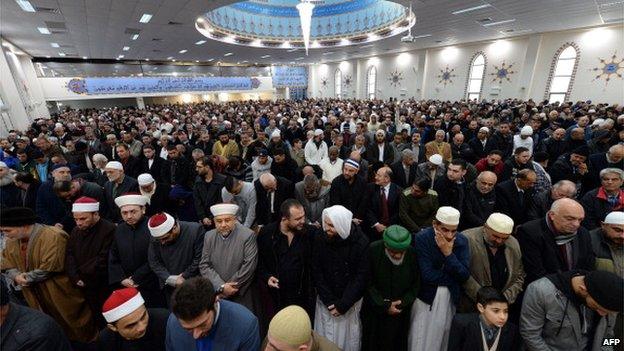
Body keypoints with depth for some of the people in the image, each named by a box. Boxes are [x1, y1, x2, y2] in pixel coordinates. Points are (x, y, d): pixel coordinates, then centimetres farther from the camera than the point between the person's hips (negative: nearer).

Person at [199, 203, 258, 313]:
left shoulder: (248, 235, -16)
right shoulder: (209, 236, -1)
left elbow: (249, 266, -16)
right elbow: (204, 265, -1)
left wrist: (227, 289, -12)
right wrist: (221, 287, -13)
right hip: (216, 294, 3)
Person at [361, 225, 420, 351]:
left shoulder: (413, 253, -17)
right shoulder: (373, 250, -22)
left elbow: (416, 284, -4)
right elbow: (368, 283, -13)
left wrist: (402, 303, -12)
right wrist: (384, 306, -13)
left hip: (400, 312, 1)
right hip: (374, 310, -1)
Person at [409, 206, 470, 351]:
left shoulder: (462, 240, -6)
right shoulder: (422, 238, -18)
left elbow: (465, 276, -12)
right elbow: (428, 275, -22)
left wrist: (448, 253, -22)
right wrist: (453, 276, -14)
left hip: (450, 299, 4)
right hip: (426, 298, -3)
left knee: (443, 339, 19)